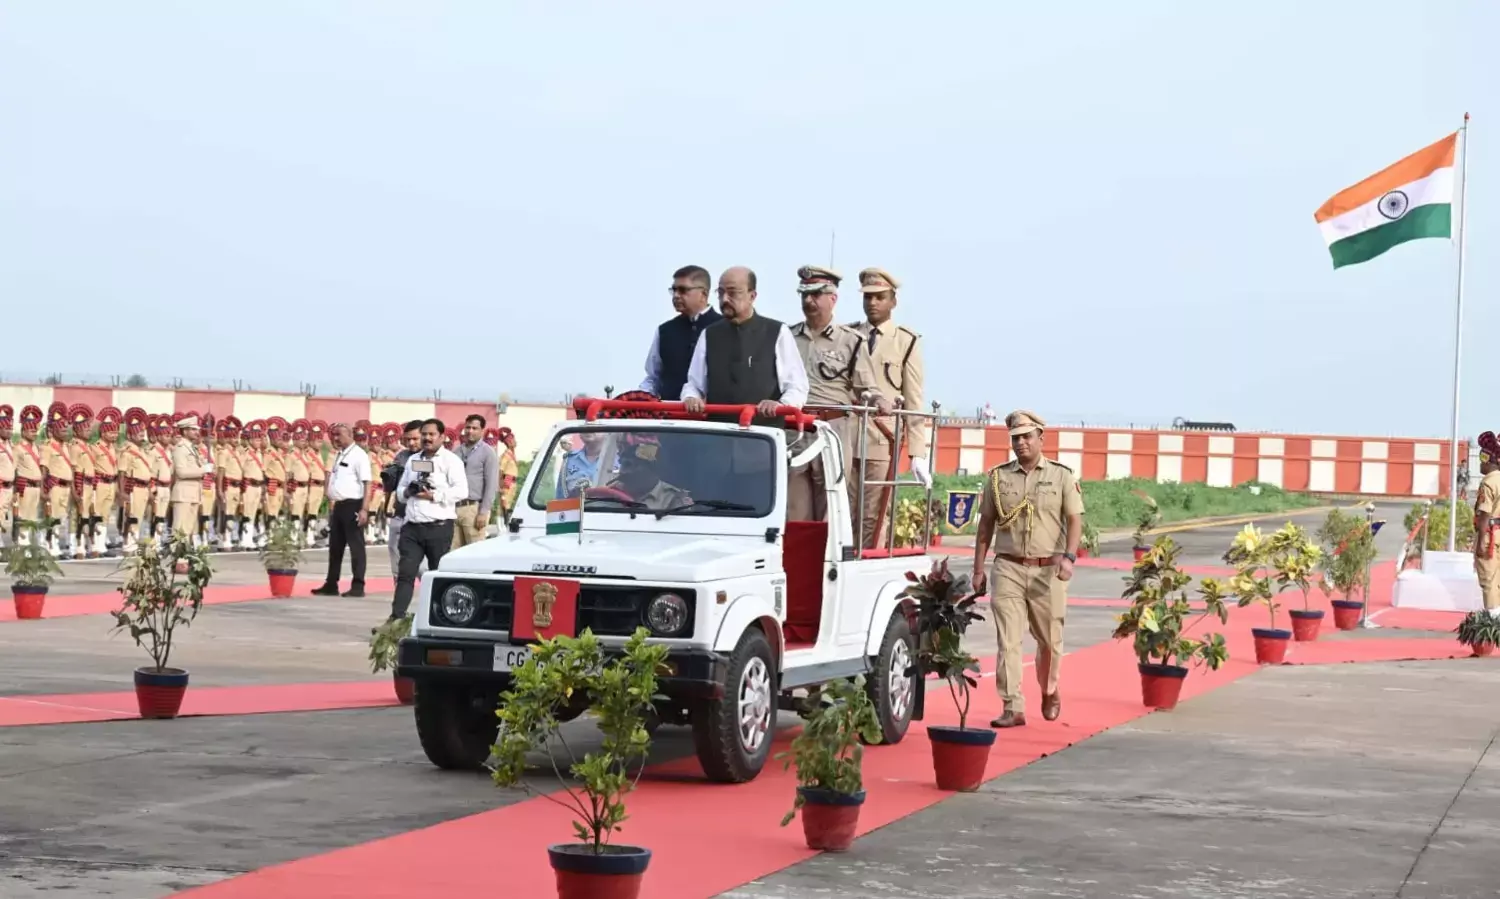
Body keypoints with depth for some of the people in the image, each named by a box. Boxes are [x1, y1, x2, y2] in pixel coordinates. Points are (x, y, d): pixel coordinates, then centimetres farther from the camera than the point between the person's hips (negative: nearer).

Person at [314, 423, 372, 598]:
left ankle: (358, 586, 1)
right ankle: (331, 585, 21)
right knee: (335, 546, 13)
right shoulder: (339, 455, 15)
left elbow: (367, 483, -17)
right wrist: (331, 505, 18)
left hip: (352, 505, -9)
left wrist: (364, 509, -23)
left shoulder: (359, 455, -12)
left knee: (356, 545, -3)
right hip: (338, 506, 9)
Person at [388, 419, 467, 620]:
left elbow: (461, 490, -12)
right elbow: (400, 488, 24)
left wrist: (434, 496, -17)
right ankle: (397, 617, -8)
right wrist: (407, 492, 1)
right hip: (412, 526, 5)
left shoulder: (451, 460, -1)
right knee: (405, 573, -4)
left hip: (438, 527, -5)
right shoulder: (413, 460, 19)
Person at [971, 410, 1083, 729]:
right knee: (1008, 640, -8)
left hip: (1048, 570, -1)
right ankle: (1013, 708, -7)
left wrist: (1069, 556, -17)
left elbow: (1074, 520, -1)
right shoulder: (998, 476, 8)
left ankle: (1049, 692, 35)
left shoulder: (1061, 475, 3)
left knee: (1050, 639, 10)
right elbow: (986, 524, 11)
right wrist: (978, 569, 8)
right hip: (1008, 568, 1)